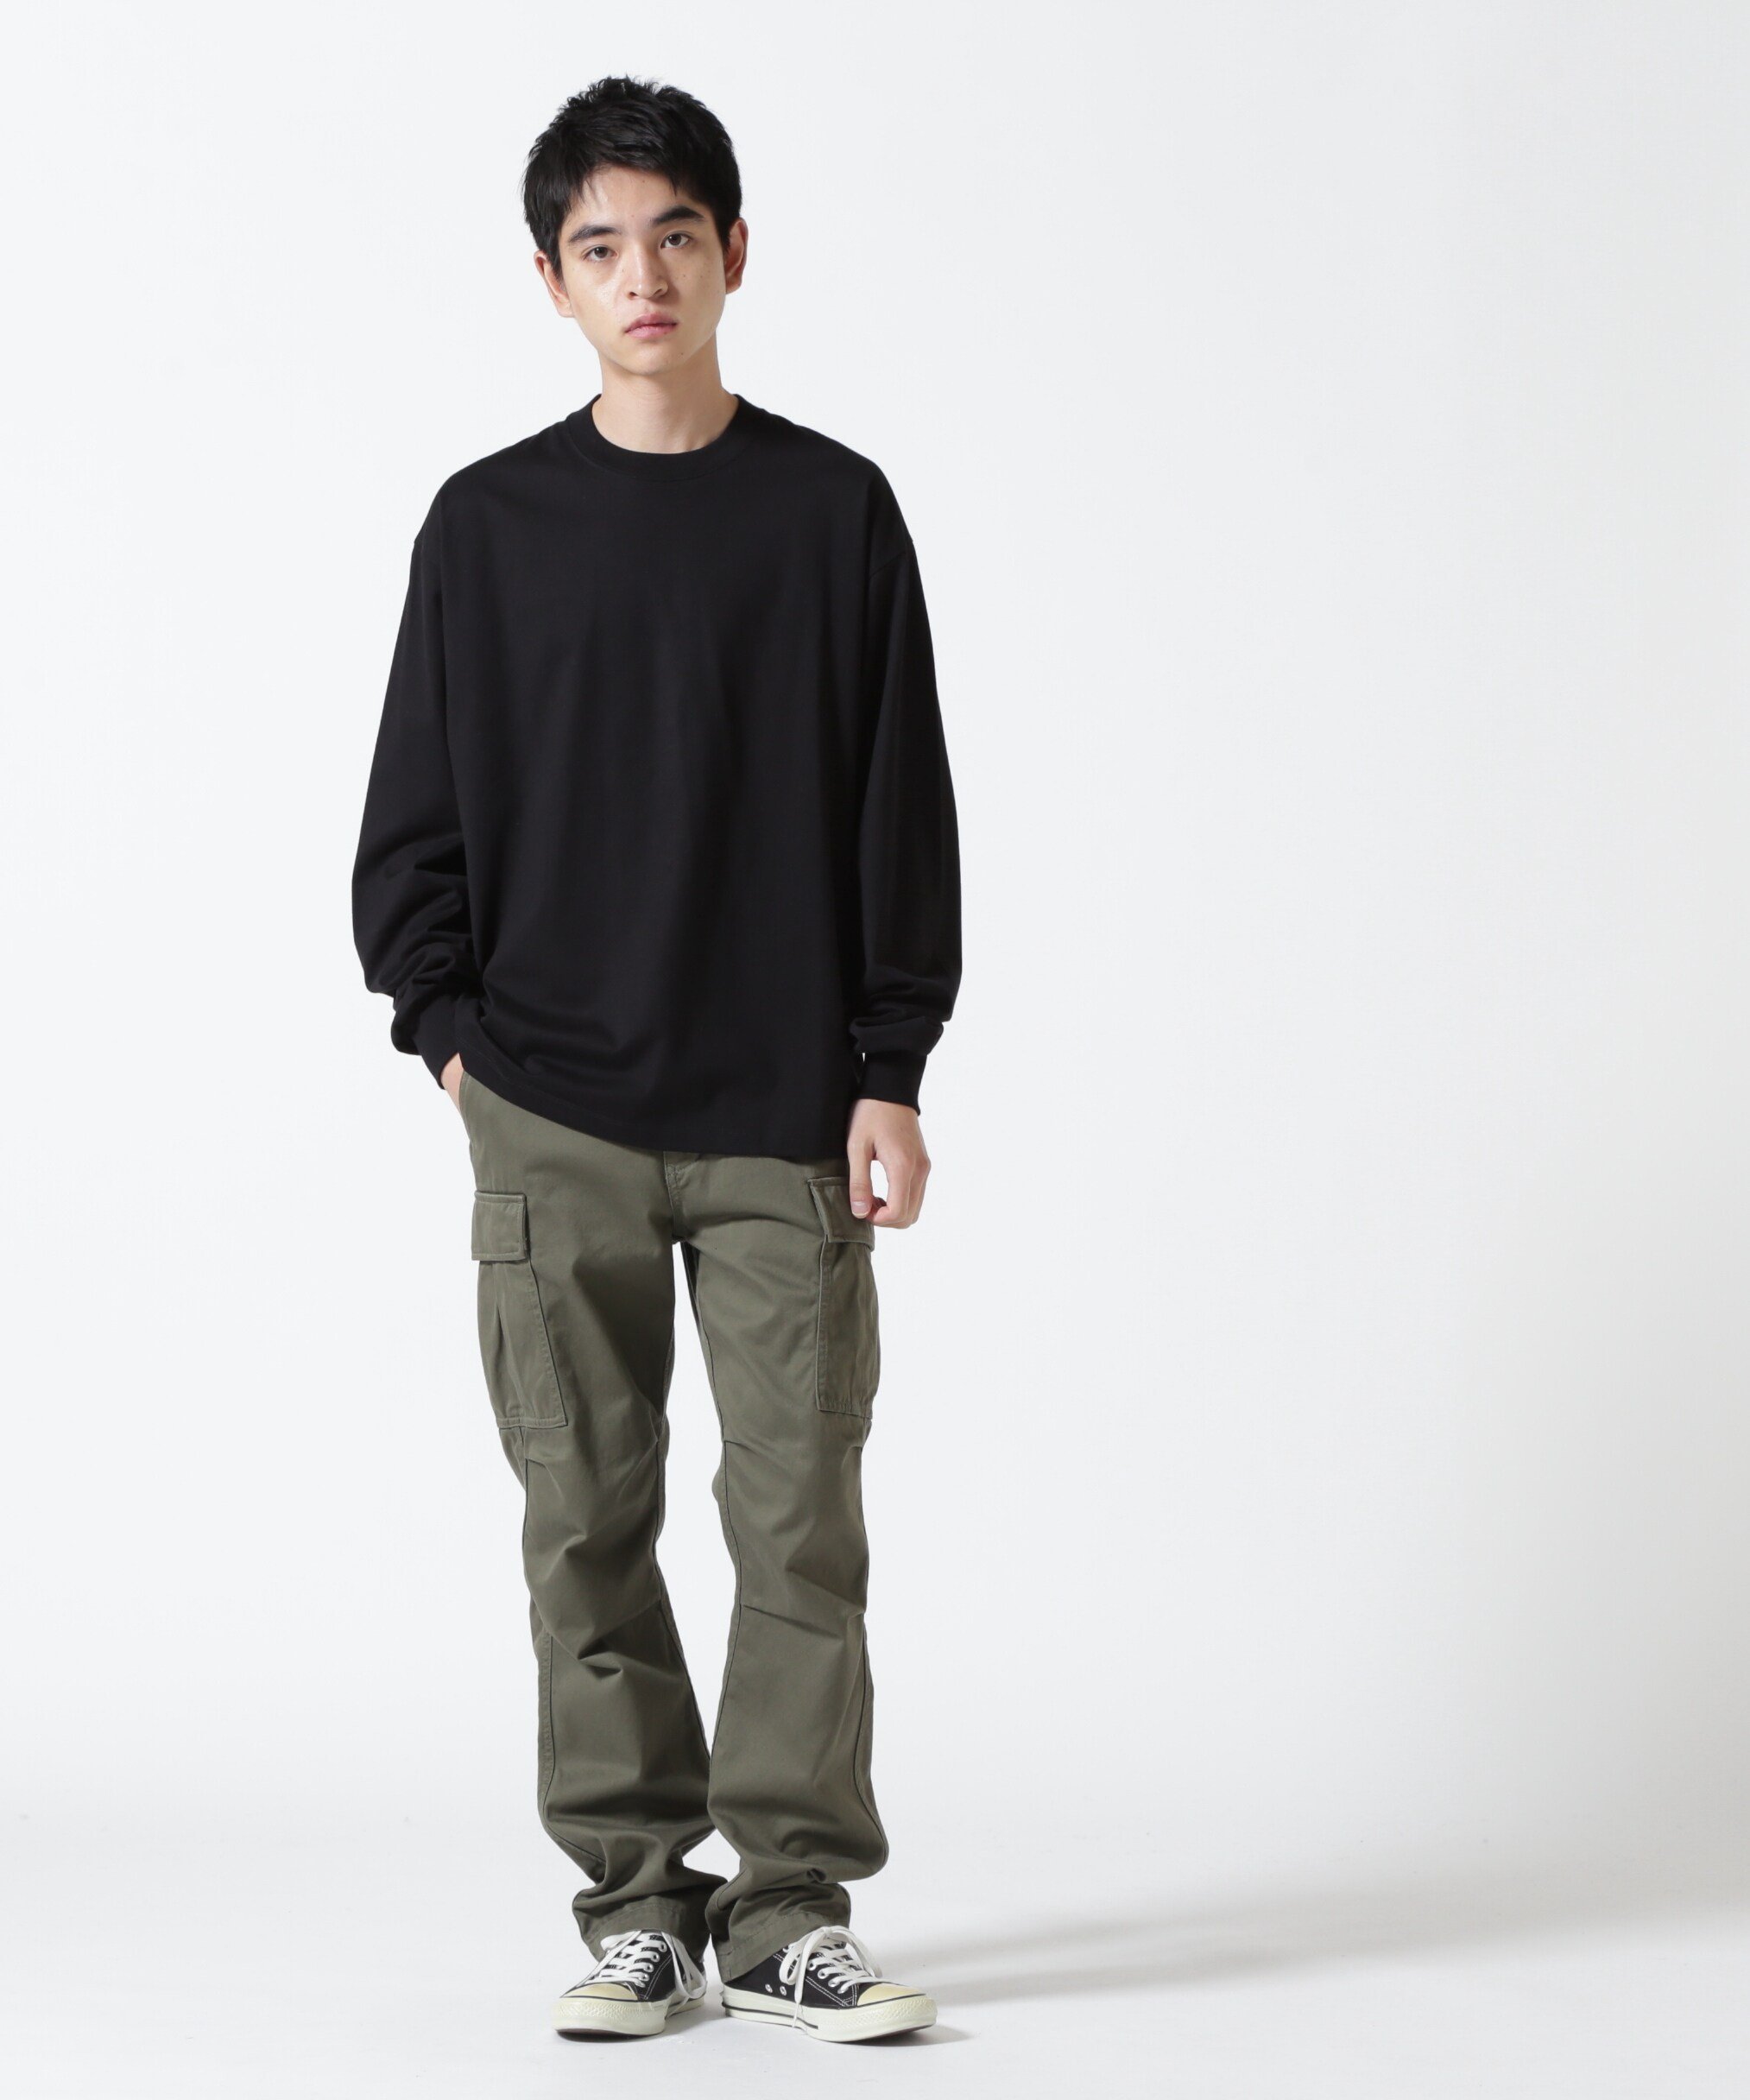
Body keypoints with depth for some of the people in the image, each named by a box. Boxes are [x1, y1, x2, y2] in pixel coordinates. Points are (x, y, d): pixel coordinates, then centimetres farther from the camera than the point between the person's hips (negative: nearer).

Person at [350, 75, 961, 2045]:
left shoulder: (834, 510, 4)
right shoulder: (489, 523, 6)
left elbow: (902, 808, 4)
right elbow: (414, 809, 11)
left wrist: (889, 1076, -1)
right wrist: (447, 1029, 0)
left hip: (786, 1116, -1)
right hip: (552, 1116, 1)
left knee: (802, 1519, -1)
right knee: (586, 1525, 3)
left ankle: (791, 1910, 7)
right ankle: (636, 1900, 12)